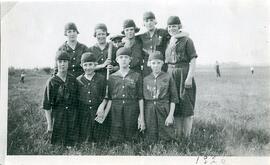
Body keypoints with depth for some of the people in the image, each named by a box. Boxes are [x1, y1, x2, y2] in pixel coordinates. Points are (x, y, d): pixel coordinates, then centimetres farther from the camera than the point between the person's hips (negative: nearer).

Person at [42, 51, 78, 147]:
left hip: (72, 118, 3)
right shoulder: (52, 82, -9)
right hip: (57, 118, -3)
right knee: (57, 145, 3)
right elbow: (46, 106, -7)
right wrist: (49, 124, -9)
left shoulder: (73, 80, 2)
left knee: (70, 145, 9)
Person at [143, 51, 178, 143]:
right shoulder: (146, 79, 9)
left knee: (166, 139, -3)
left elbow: (173, 99, -1)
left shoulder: (168, 78, 1)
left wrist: (170, 115, -9)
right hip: (149, 112, 2)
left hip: (164, 111, -2)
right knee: (150, 141, 1)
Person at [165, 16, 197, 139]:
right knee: (175, 107, 8)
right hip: (170, 75, 6)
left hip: (184, 74, -6)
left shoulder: (186, 41, -2)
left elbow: (193, 60, -8)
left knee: (186, 105, -4)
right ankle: (178, 135, 15)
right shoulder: (168, 42, 16)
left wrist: (189, 77, -17)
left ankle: (187, 137, 2)